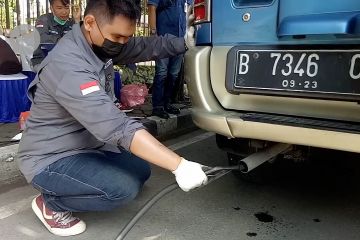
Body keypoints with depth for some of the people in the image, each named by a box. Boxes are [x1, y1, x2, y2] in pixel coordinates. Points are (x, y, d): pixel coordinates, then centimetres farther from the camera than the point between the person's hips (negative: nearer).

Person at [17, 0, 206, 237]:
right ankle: (51, 203, -1)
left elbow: (146, 46, 7)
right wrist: (179, 165, -40)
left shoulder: (101, 43, -5)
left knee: (140, 171, 10)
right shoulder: (67, 65, -33)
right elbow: (117, 127, -39)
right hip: (50, 159, -9)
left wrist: (185, 42, -10)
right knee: (123, 188, -27)